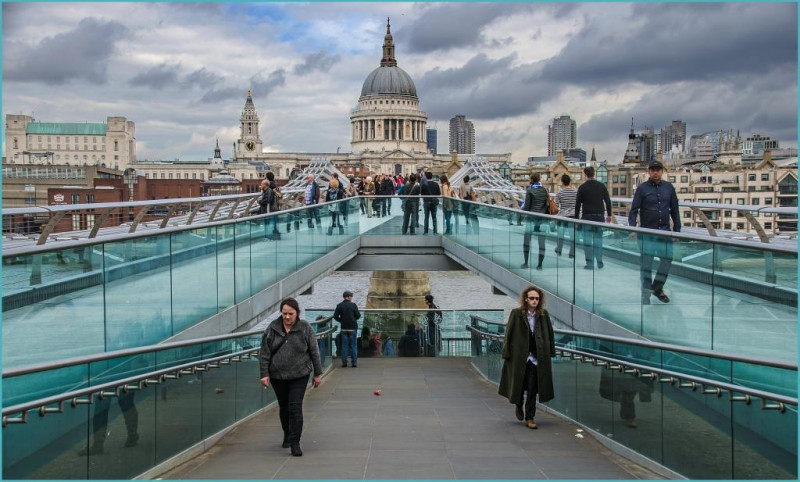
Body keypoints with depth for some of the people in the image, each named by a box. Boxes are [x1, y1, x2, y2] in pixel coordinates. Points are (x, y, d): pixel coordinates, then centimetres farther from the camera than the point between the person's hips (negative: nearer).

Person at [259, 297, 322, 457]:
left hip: (299, 376, -2)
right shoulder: (272, 329, -2)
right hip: (277, 376, 2)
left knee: (295, 407, -10)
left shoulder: (305, 328, -5)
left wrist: (317, 373, 1)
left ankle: (295, 443, -4)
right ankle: (287, 435, 37)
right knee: (283, 407, 15)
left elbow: (314, 352, 0)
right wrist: (264, 374, -7)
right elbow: (264, 353, 0)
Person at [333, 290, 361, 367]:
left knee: (344, 345, 7)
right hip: (353, 327, -2)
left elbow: (335, 316, -4)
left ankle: (344, 362, 5)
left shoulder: (339, 305, -1)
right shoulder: (353, 305, -8)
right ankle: (354, 362, 4)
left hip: (344, 328, 2)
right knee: (353, 345, 5)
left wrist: (341, 321, 11)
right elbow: (358, 315, -6)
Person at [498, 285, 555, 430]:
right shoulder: (516, 314, -7)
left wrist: (551, 352, 5)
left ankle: (529, 418, 12)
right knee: (518, 385, 13)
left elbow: (550, 334, 8)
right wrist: (506, 353, -8)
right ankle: (518, 405, 42)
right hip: (519, 357, -1)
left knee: (532, 389, 1)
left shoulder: (544, 315, 0)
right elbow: (509, 334, -5)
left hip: (536, 358, 1)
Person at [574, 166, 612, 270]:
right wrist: (609, 215, 14)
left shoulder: (582, 187, -4)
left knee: (587, 241, 1)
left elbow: (578, 204, -2)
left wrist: (576, 218, 6)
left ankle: (589, 263, 0)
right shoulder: (601, 186, 3)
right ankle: (600, 263, 9)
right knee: (598, 239, 10)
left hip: (587, 216, -3)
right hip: (599, 216, 3)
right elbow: (608, 201, 5)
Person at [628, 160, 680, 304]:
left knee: (667, 259, 0)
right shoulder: (642, 188, -3)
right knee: (646, 264, 2)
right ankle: (646, 295, 11)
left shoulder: (669, 188, 7)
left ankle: (657, 288, 22)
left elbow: (674, 210, 11)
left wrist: (677, 230, 8)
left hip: (665, 231, 3)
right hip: (647, 232, -3)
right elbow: (634, 210, -6)